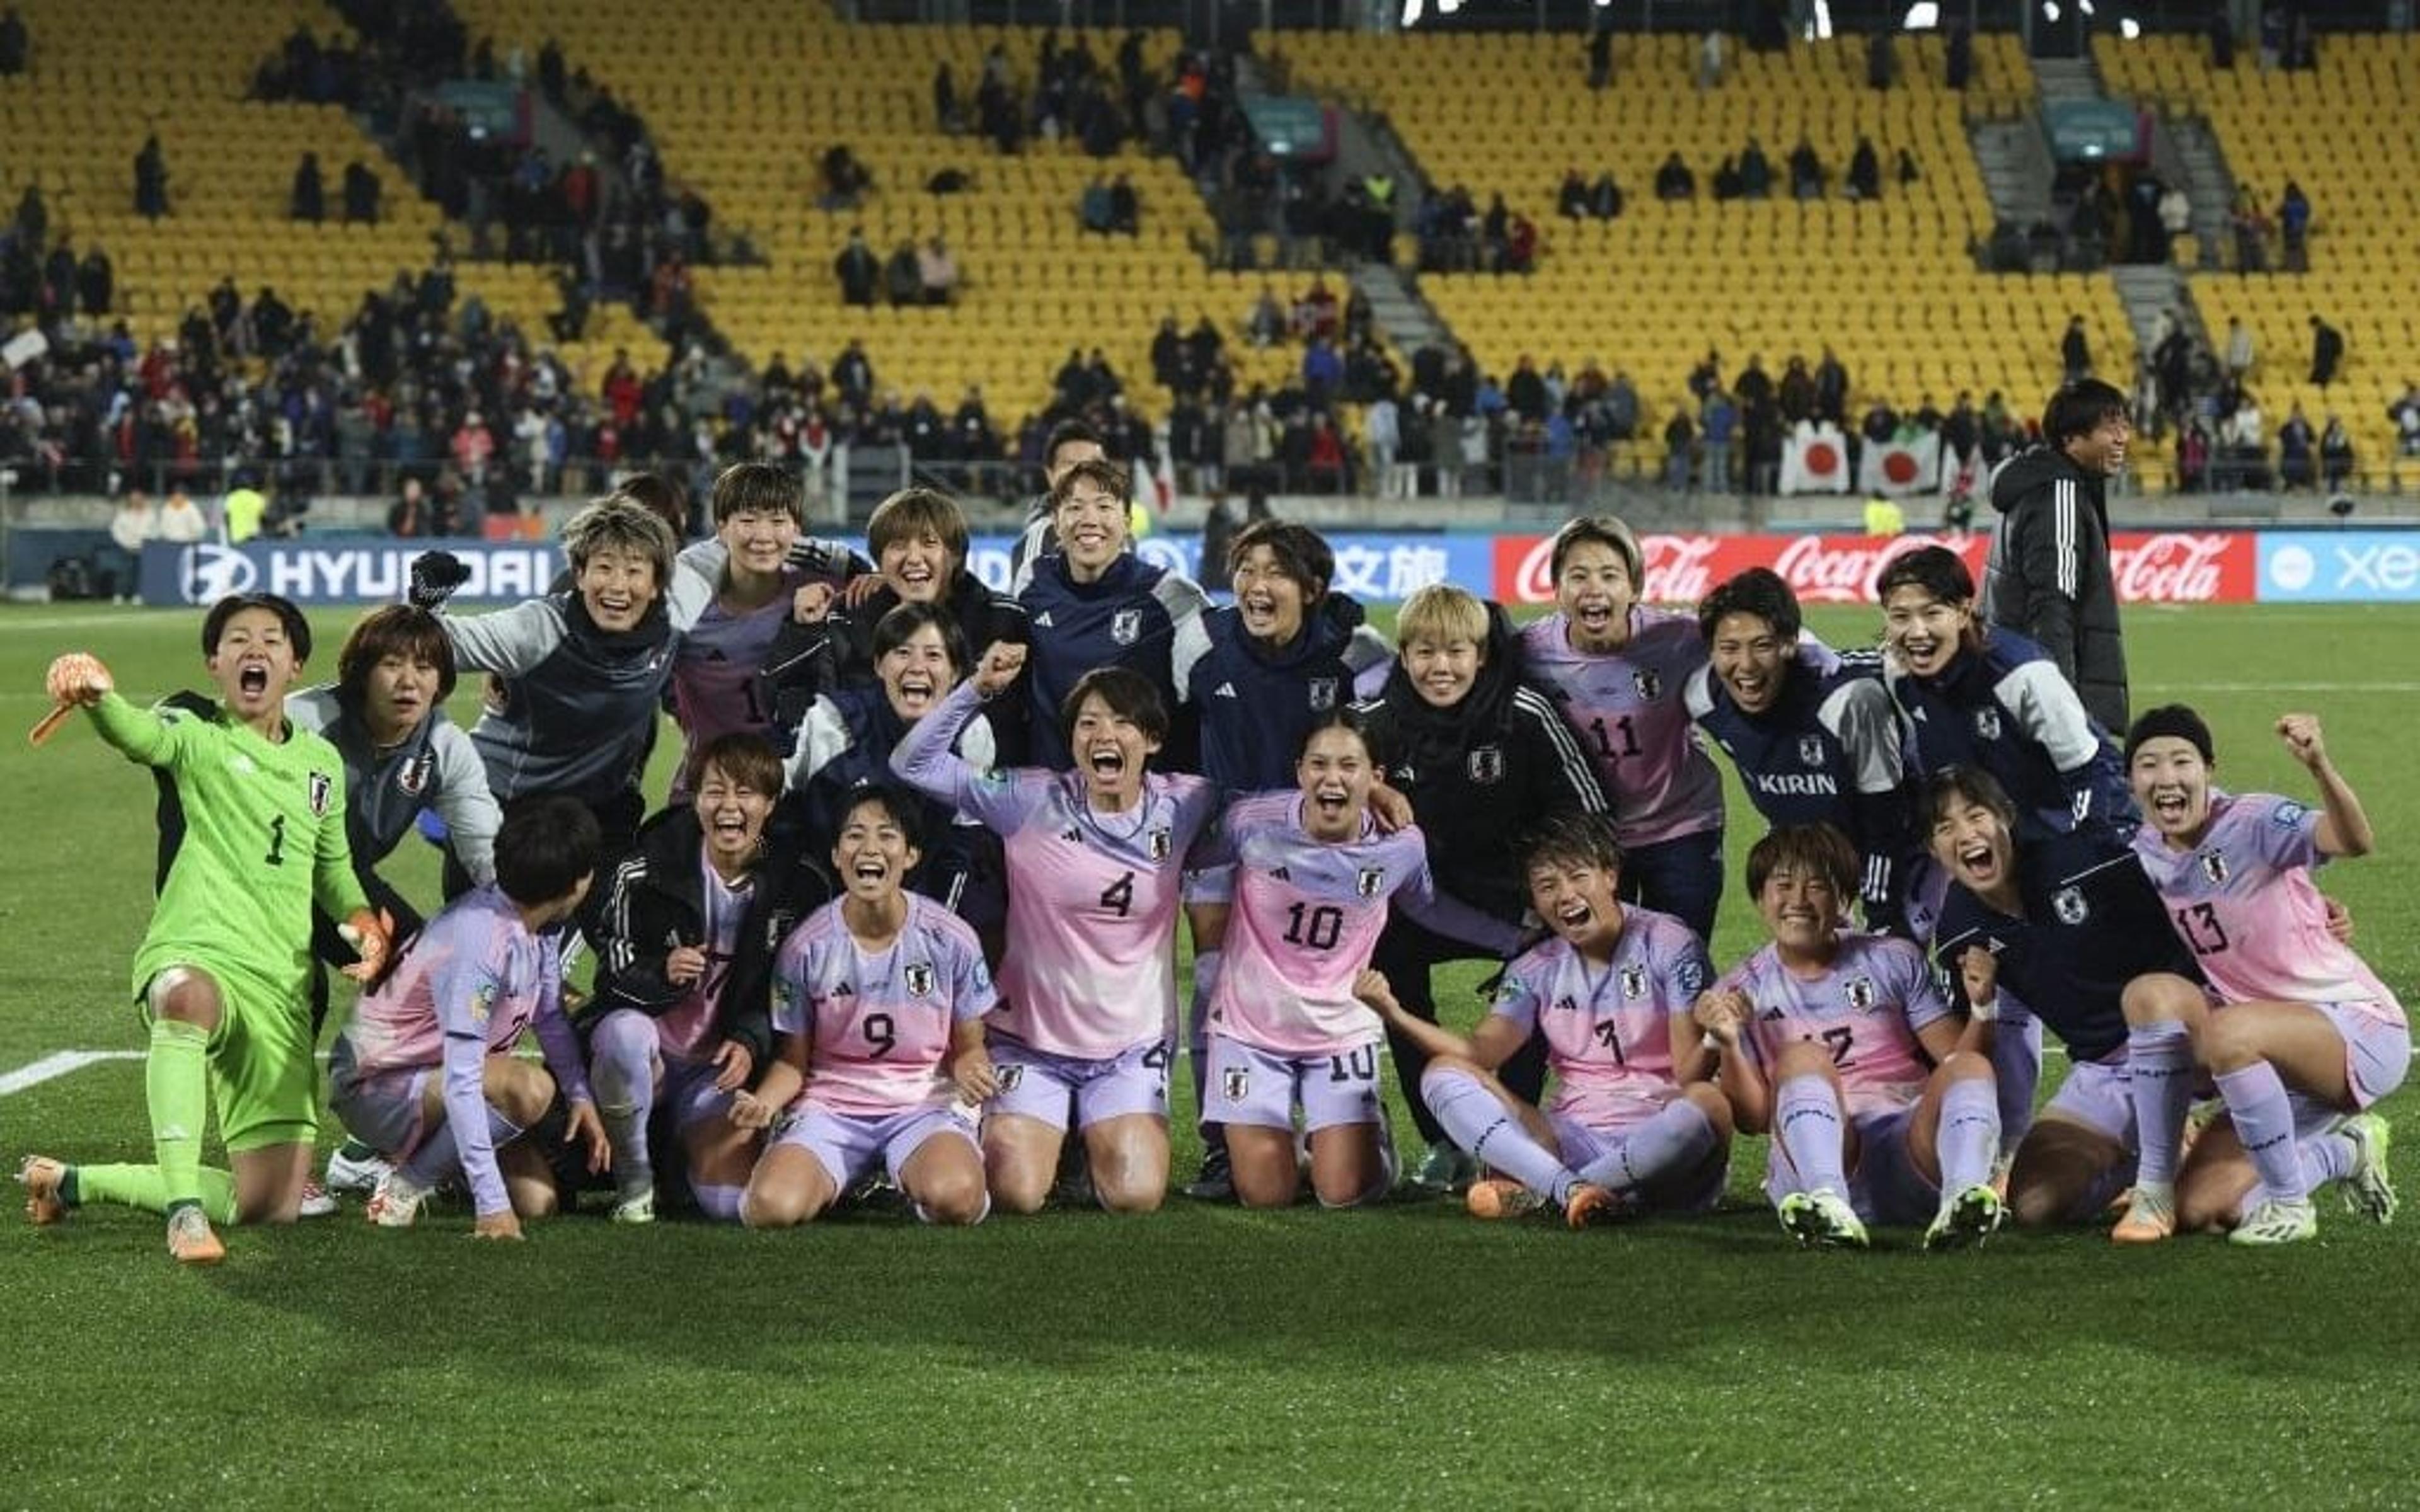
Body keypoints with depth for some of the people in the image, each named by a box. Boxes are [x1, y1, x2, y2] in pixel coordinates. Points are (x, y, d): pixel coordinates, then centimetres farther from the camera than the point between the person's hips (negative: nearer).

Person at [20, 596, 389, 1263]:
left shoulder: (323, 762, 19)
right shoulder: (197, 737, 3)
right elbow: (136, 732, -21)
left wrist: (362, 917, 8)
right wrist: (97, 696, -45)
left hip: (283, 985, 6)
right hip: (194, 954, -6)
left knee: (269, 1207, 1)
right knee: (189, 999, -47)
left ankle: (75, 1183, 22)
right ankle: (184, 1207, -45)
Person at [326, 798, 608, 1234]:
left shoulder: (542, 927, -3)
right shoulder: (480, 943, -32)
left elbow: (550, 1017, 15)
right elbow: (461, 1083, -35)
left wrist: (581, 1097, 0)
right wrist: (491, 1203, -38)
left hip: (436, 1080, 9)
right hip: (376, 1090, -9)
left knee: (539, 1200, -4)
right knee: (529, 1089, -32)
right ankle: (405, 1187, -14)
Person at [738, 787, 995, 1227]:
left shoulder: (950, 939, -3)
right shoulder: (807, 947, -3)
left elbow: (968, 1047, 6)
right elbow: (794, 1060, 4)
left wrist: (970, 1070, -19)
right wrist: (763, 1103, -18)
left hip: (923, 1105, -1)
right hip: (830, 1106, 1)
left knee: (955, 1199, -35)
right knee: (771, 1208, -29)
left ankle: (910, 1180, 4)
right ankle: (834, 1184, 8)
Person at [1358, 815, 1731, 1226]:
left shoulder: (1666, 942, 1)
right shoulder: (1538, 968, 13)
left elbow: (1689, 1074, -5)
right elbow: (1484, 1050, -2)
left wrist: (1710, 1041, -28)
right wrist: (1397, 1016, -14)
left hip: (1658, 1141, -4)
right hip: (1573, 1140, 4)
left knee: (1709, 1103, -38)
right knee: (1445, 1073, -13)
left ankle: (1536, 1193, -35)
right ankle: (1570, 1188, -38)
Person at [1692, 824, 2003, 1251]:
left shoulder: (1893, 961, 20)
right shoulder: (1740, 993, 16)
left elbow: (1955, 1057, 12)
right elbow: (1753, 1118, 8)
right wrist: (1729, 1046, -9)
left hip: (1914, 1141, 2)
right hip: (1817, 1154, -2)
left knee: (1971, 1067, -26)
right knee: (1801, 1056, -29)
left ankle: (1964, 1200, -57)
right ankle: (1828, 1206, -58)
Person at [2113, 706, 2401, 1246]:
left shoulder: (2253, 822, -18)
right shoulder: (2146, 855, 1)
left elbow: (2355, 842, -38)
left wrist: (2320, 767, -55)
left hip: (2361, 1029, -7)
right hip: (2281, 1053, 7)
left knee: (2228, 1033, -37)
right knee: (2198, 1211, -3)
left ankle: (2288, 1204, -18)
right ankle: (2342, 1151, 21)